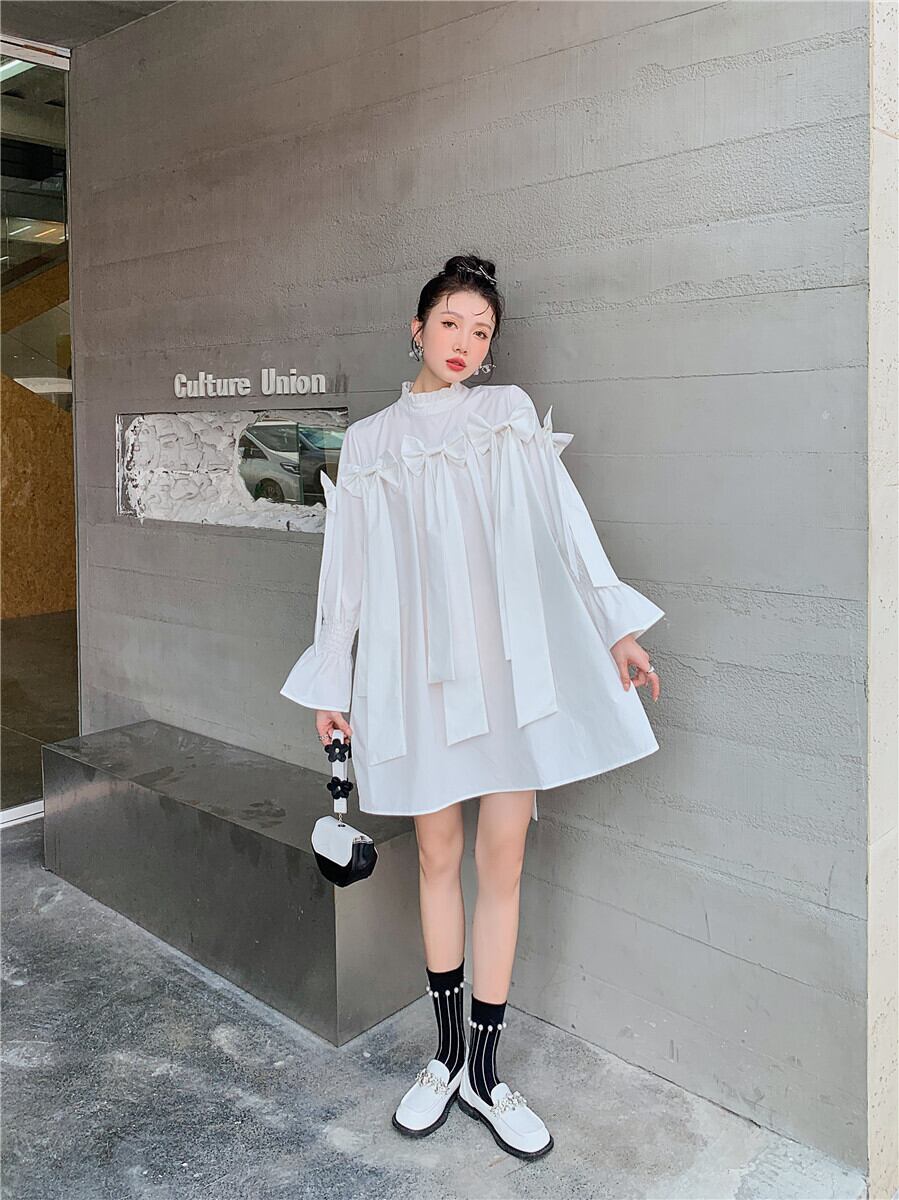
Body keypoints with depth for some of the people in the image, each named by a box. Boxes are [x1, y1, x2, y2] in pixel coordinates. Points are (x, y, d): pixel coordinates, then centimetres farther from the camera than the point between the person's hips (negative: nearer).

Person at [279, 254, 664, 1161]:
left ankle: (484, 1071, 17)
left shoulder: (509, 411, 10)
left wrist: (616, 627, 3)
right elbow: (349, 567, 9)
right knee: (437, 855, 9)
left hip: (512, 658, 0)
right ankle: (447, 1053, 26)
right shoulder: (369, 442, 9)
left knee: (502, 859, 2)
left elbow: (565, 523, 8)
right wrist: (331, 681, 10)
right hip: (419, 665, 0)